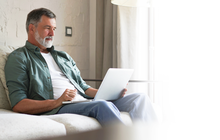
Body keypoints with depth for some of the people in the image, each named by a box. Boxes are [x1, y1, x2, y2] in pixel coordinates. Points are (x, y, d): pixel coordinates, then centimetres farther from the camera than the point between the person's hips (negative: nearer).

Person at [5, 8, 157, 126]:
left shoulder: (63, 56, 30)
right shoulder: (19, 58, 7)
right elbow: (18, 105, -5)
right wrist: (57, 102, -18)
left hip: (85, 103, 7)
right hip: (55, 110, -7)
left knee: (140, 98, -10)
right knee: (103, 105, -36)